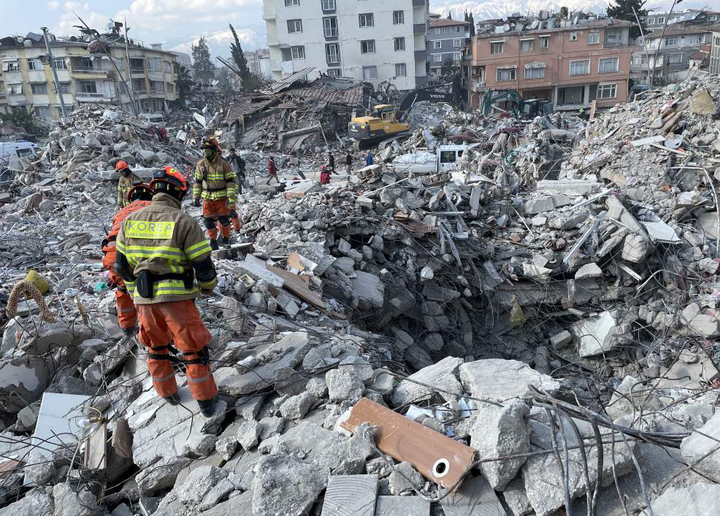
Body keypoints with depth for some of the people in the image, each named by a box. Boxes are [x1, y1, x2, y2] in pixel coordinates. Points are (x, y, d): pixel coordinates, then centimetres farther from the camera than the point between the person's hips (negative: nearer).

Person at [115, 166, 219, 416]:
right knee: (193, 349, 9)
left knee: (156, 348, 23)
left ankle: (168, 394, 37)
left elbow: (122, 265, 11)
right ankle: (206, 401, 18)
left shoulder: (130, 220, 5)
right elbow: (203, 264, -9)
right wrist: (208, 286, 11)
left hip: (144, 299, 5)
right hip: (177, 297, -4)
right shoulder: (184, 222, -10)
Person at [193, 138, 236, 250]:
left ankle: (226, 239, 23)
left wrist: (231, 198, -13)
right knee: (208, 220, 2)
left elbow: (231, 182, -7)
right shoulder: (201, 164, 5)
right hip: (207, 198, 3)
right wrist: (196, 197, 8)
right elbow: (197, 182, 12)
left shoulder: (224, 164, -7)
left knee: (224, 220, 3)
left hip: (222, 198, -3)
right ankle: (213, 240, 19)